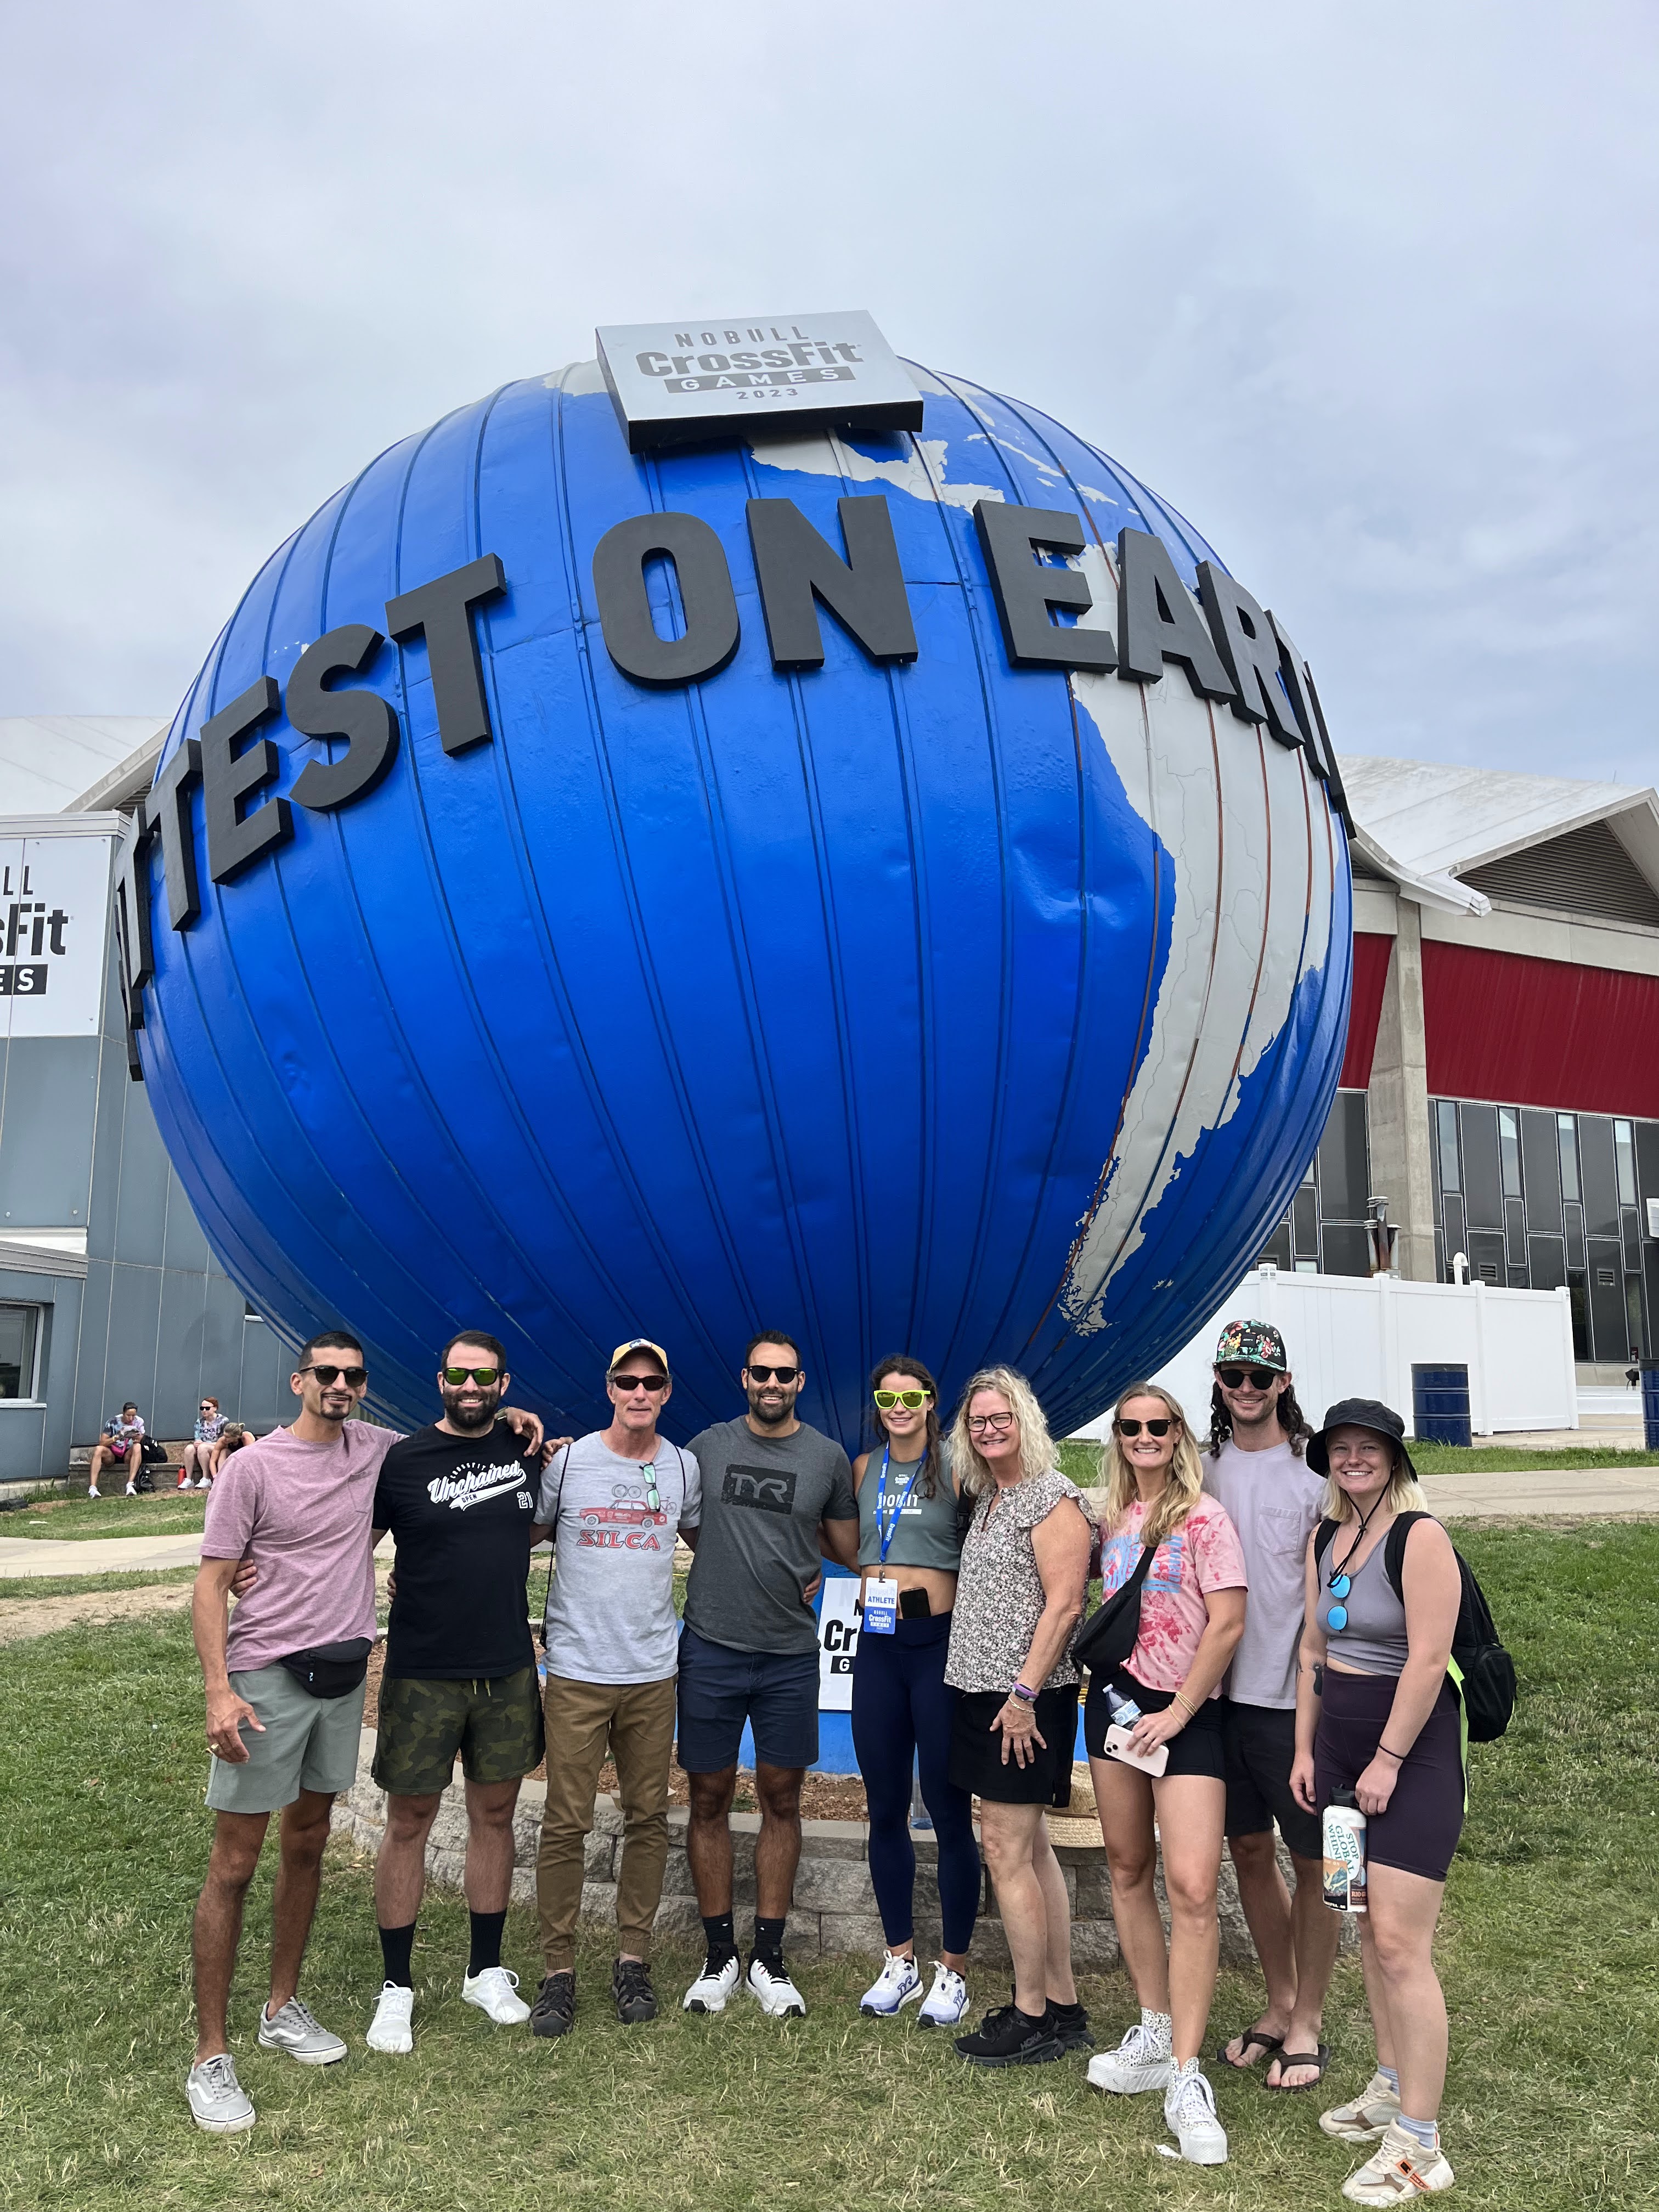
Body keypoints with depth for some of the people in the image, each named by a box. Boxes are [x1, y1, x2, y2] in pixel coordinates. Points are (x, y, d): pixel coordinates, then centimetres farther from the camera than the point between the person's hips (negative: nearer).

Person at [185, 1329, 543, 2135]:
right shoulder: (252, 1467, -12)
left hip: (344, 1674, 5)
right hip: (267, 1676, -5)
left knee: (307, 1845, 17)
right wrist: (218, 1689, -19)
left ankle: (283, 2008, 33)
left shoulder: (375, 1449, 2)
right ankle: (211, 2055, 11)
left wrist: (503, 1420, 2)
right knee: (233, 1866, 1)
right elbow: (211, 1584, -10)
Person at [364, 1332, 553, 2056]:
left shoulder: (528, 1453, 3)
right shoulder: (403, 1461, -7)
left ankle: (486, 1970, 29)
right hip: (422, 1672, -3)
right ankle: (396, 1986, 21)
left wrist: (481, 1556, 6)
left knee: (494, 1815, 13)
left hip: (508, 1670, 3)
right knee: (409, 1823, 6)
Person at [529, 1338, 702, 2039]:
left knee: (648, 1818, 9)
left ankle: (632, 1960, 22)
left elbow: (705, 1544, 20)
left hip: (653, 1672, 3)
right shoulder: (567, 1461, -3)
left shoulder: (683, 1467, 4)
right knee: (566, 1823, -1)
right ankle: (558, 1970, 12)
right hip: (577, 1670, -2)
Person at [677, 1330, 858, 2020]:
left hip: (790, 1655, 0)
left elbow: (849, 1551, 12)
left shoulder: (828, 1457, 2)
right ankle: (719, 1955, 21)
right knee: (710, 1800, 7)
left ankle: (769, 1958, 20)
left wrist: (799, 1543, 2)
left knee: (781, 1800, 8)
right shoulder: (708, 1445, 2)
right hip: (711, 1647, 0)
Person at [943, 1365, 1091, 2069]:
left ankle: (1031, 2018, 7)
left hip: (1024, 1700, -9)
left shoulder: (1052, 1497, -12)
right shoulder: (987, 1499, 14)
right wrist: (1007, 1693, 14)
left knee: (1006, 1850, -4)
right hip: (985, 1693, 9)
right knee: (1030, 1848, 13)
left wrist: (1025, 1692, -20)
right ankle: (1063, 2007, 22)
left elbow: (1064, 1603, -18)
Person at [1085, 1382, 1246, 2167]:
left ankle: (1185, 2077, -7)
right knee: (1129, 1869, 13)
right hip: (1116, 1699, 6)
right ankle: (1155, 2031, 28)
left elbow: (1228, 1623, -13)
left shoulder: (1204, 1517, -9)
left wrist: (1177, 1712, -12)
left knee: (1192, 1887, -14)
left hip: (1185, 1713, -6)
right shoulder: (1115, 1518, 9)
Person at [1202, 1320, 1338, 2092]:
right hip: (1223, 1691, 5)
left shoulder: (1314, 1471, -8)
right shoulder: (1205, 1470, 7)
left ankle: (1308, 2022, 22)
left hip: (1295, 1699, -5)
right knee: (1249, 1850, 15)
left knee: (1315, 1861, 7)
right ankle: (1278, 2004, 32)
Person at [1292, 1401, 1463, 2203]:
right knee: (1368, 1928, 16)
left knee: (1399, 1943, -9)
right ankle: (1392, 2088, 30)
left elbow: (1427, 1659, -18)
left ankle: (1418, 2147, -1)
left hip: (1412, 1747, -7)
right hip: (1340, 1742, 7)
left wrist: (1388, 1761, -17)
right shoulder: (1323, 1540, 9)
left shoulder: (1420, 1537, -14)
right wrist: (1304, 1750, 11)